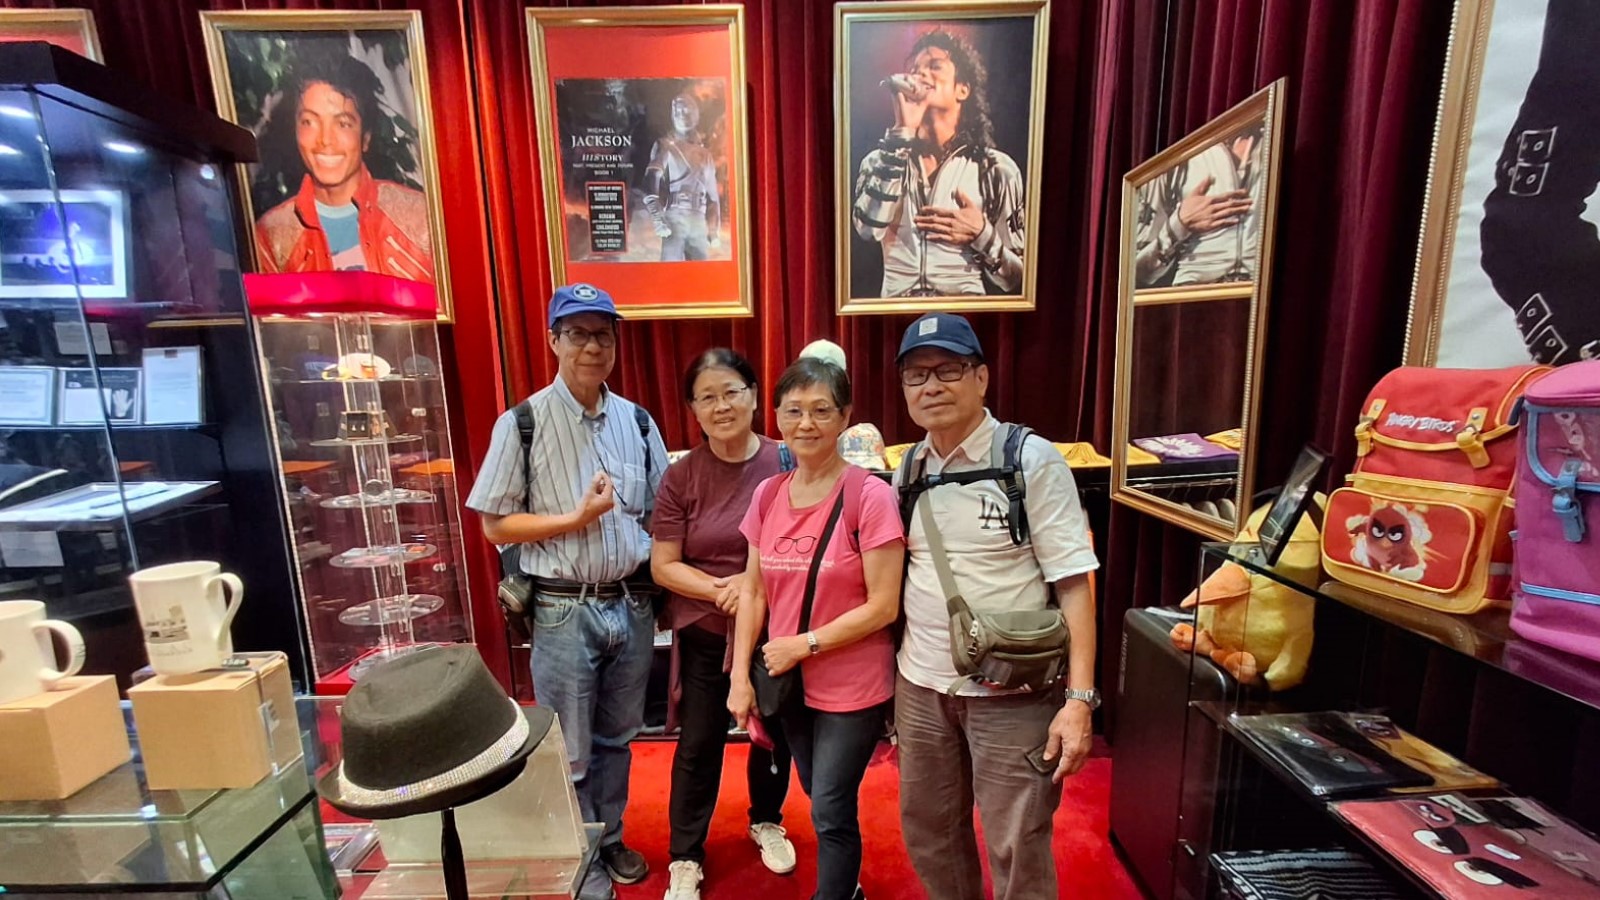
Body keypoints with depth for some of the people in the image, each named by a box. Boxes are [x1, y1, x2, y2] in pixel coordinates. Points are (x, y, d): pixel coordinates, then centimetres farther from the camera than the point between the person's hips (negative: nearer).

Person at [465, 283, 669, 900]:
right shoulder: (522, 423, -8)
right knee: (569, 752, 15)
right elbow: (494, 525, -6)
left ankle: (610, 838, 45)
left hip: (632, 605, 3)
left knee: (616, 738, 21)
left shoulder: (637, 421, 2)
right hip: (564, 611, -3)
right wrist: (578, 519, -18)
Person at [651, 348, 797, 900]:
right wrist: (720, 590, -20)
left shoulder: (786, 464, -12)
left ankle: (766, 821, 50)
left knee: (774, 733, 21)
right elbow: (663, 566, -7)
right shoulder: (681, 476, -9)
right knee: (698, 745, 13)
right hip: (704, 634, 0)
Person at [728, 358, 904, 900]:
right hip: (788, 682, 6)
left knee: (830, 811, 10)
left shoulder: (869, 495, -20)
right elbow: (754, 592, 2)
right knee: (823, 800, 25)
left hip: (853, 686, -6)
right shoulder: (767, 495, -3)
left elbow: (883, 606, -19)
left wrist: (803, 644, -17)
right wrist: (740, 676, -1)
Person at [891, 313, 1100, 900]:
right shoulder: (908, 470, 2)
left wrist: (1079, 699, -16)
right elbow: (898, 581, 8)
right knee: (928, 835, 22)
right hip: (921, 687, 5)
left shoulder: (1032, 460, -11)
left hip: (1013, 693, -4)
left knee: (1018, 850, 12)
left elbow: (1074, 583, -11)